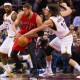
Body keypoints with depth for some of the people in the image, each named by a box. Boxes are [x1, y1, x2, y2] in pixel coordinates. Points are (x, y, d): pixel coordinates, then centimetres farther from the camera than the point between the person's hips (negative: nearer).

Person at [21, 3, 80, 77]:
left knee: (66, 58, -18)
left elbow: (36, 30, -19)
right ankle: (48, 71, 25)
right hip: (61, 37, 10)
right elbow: (69, 11, 13)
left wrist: (24, 35, -15)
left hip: (66, 39, -10)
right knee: (48, 50, 15)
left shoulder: (49, 21, -22)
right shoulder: (59, 15, -3)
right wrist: (65, 5, 33)